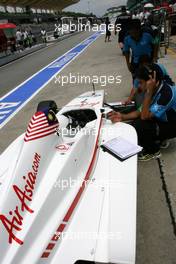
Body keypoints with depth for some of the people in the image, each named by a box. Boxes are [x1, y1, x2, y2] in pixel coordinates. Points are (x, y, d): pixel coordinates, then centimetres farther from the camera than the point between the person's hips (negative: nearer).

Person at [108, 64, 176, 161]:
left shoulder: (167, 93, -33)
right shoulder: (154, 90, -8)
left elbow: (145, 116, -35)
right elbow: (140, 111, -3)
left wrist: (149, 92, -37)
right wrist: (122, 117, -17)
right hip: (161, 119, 7)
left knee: (139, 127, -26)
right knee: (134, 123, -5)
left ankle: (153, 151, 1)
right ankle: (158, 140, 15)